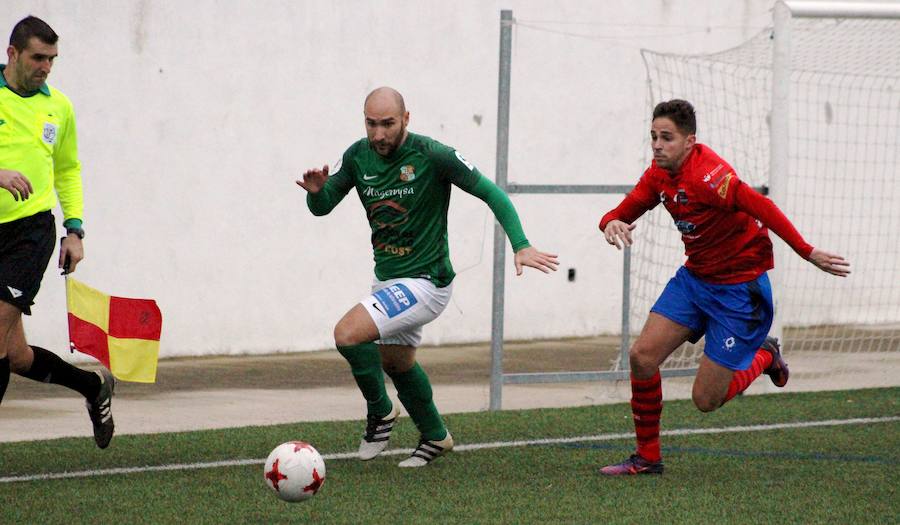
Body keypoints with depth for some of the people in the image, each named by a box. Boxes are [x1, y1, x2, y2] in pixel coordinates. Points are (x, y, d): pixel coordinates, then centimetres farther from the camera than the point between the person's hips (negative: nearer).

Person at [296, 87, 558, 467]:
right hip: (386, 279, 8)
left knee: (347, 333, -23)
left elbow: (492, 194, -13)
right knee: (396, 362, 24)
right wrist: (316, 191, -20)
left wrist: (521, 245, -24)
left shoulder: (433, 156, -19)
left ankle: (380, 411, 1)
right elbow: (321, 207, 4)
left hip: (425, 282, -8)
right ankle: (435, 437, 46)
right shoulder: (358, 156, -3)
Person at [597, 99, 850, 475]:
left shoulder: (706, 176, -27)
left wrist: (808, 253, -29)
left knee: (706, 399, -5)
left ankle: (764, 356, 24)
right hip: (694, 277, 8)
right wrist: (612, 223, -18)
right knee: (642, 356, -6)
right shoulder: (659, 174, -1)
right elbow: (625, 211, 7)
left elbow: (762, 209, -28)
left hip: (738, 288, -7)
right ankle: (647, 457, 9)